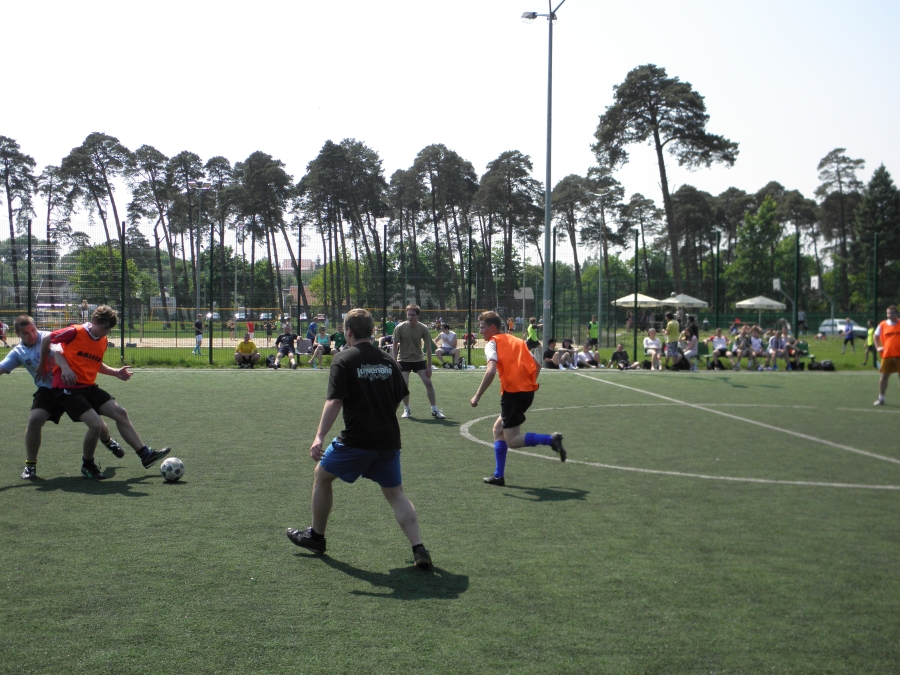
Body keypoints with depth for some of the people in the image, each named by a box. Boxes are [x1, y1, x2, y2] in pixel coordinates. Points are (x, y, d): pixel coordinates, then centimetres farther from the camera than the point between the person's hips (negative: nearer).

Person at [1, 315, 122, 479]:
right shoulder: (18, 352, 3)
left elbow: (57, 352, -33)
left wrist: (65, 368, -53)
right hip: (48, 391, 2)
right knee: (34, 420, -22)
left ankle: (108, 442, 41)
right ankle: (30, 466, -7)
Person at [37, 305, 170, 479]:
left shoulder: (102, 341, 10)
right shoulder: (75, 332, -12)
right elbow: (46, 339, 0)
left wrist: (115, 372, 11)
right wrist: (43, 365, 10)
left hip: (89, 387, 8)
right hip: (67, 388, -8)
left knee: (119, 412, 1)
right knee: (96, 424, -21)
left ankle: (145, 454, 9)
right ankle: (87, 465, 4)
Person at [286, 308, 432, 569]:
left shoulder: (343, 359, -6)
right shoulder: (387, 360, 9)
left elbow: (334, 402, -17)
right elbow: (400, 396, 15)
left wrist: (319, 436, -20)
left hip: (357, 438, -4)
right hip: (389, 439, 5)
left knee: (322, 475, 19)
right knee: (395, 493, 11)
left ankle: (316, 536, 30)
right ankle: (419, 549, -2)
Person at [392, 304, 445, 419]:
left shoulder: (423, 328, -11)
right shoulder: (400, 328, -13)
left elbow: (428, 347, -5)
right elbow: (394, 346, -5)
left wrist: (429, 366, -7)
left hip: (419, 359, 1)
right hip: (404, 360, -1)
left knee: (428, 382, -6)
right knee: (404, 384, -11)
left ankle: (434, 410, 4)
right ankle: (406, 410, 9)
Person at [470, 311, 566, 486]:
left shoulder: (492, 343, -3)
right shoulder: (516, 340, 20)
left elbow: (491, 371, -19)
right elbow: (536, 366, 18)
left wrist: (477, 396, -15)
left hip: (513, 392, -8)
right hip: (528, 390, 8)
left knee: (512, 440, -1)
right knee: (498, 429, 19)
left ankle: (551, 439, -18)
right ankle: (498, 475, 16)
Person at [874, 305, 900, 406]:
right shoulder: (882, 325, 4)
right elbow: (876, 336, 20)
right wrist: (878, 347, 8)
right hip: (886, 355, 1)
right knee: (884, 376, 5)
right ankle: (881, 398, 15)